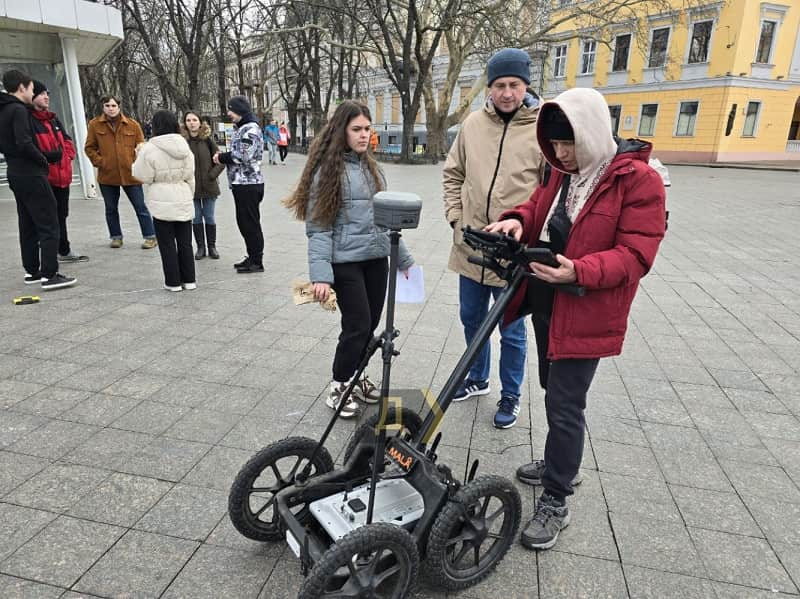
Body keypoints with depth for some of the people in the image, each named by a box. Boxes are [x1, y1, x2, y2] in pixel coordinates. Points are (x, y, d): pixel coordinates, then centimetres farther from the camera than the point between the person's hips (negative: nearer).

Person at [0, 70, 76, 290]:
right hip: (30, 174, -10)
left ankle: (32, 271, 20)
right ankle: (49, 275, -10)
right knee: (48, 225, -8)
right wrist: (43, 159, -7)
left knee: (28, 225, 14)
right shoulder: (19, 110, -12)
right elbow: (24, 143, -24)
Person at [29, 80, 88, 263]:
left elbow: (67, 140, 21)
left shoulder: (53, 119, 17)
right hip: (44, 177, -8)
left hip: (62, 175, 8)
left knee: (61, 215, 18)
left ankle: (64, 251, 30)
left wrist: (67, 156, 5)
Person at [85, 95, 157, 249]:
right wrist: (99, 162, -5)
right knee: (111, 209, 12)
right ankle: (116, 236, 26)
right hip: (107, 175, 2)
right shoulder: (95, 124, 3)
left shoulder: (132, 125, 2)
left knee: (140, 207, 2)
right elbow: (89, 148, 8)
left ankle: (150, 236, 10)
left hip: (130, 174, -2)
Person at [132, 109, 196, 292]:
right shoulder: (184, 147, 3)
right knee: (185, 242, 10)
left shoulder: (149, 149, -11)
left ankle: (173, 282, 9)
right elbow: (190, 176, 7)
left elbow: (143, 176, -6)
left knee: (167, 244, 4)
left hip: (162, 203, -4)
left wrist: (139, 157, 8)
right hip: (183, 201, 4)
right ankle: (189, 280, 15)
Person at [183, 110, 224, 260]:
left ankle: (212, 246, 20)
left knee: (209, 217, 7)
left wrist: (212, 175, -8)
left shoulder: (207, 140, -2)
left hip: (208, 186, 0)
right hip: (191, 187, 0)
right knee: (196, 218, 7)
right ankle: (200, 247, 19)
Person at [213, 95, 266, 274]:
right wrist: (222, 157, 7)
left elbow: (243, 157, -20)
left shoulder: (250, 129, -13)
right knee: (243, 222, 14)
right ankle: (252, 257, 24)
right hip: (240, 183, 10)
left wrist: (222, 157, -9)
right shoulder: (239, 128, 18)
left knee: (250, 223, -4)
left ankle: (256, 261, 5)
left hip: (248, 184, -10)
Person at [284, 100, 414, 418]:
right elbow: (318, 229, -11)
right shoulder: (327, 170, -6)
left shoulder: (371, 167, 13)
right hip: (345, 261, -6)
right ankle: (338, 386, 14)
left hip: (377, 259, 6)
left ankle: (356, 374, 30)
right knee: (358, 325, -5)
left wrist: (404, 258, 18)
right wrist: (321, 274, -19)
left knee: (371, 323, 10)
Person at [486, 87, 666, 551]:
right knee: (554, 390, 21)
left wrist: (578, 272, -35)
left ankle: (556, 502, 14)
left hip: (586, 312, -8)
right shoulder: (563, 173, 8)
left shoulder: (640, 181, -15)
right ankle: (561, 462, 43)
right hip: (546, 302, 8)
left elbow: (636, 256, -20)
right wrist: (518, 221, -11)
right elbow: (540, 208, 14)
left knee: (565, 404, -2)